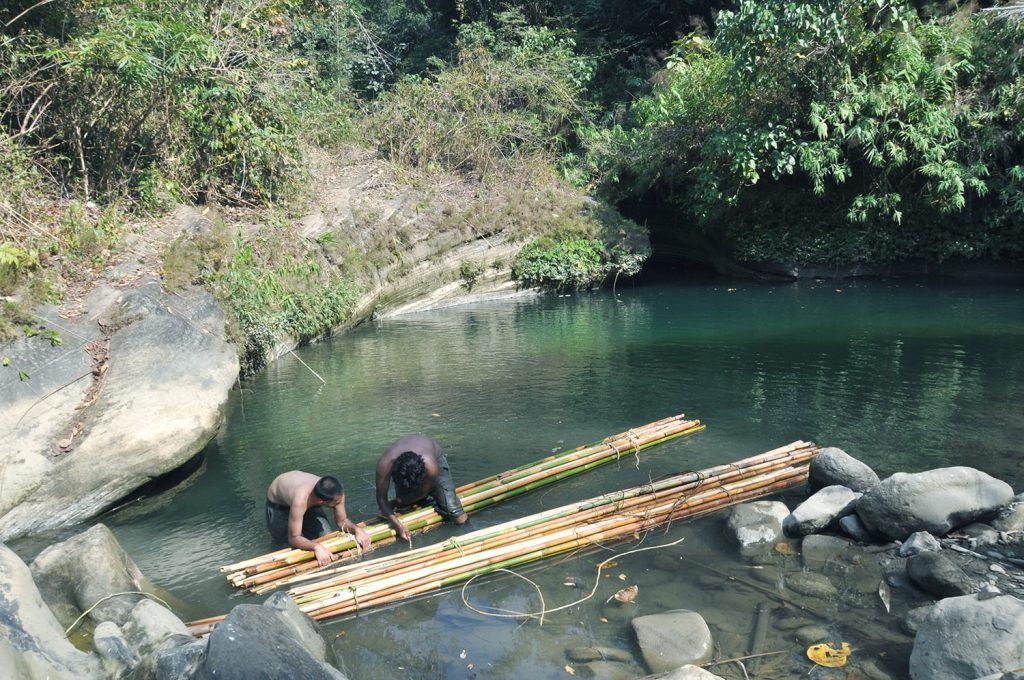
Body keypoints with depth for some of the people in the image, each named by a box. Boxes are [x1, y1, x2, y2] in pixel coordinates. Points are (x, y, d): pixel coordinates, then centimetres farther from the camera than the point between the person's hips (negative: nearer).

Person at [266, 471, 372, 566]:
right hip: (278, 503, -3)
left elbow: (342, 521, -17)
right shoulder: (300, 500, -47)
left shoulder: (336, 493, -33)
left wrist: (357, 529, -36)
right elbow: (294, 538, -40)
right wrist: (316, 547, -55)